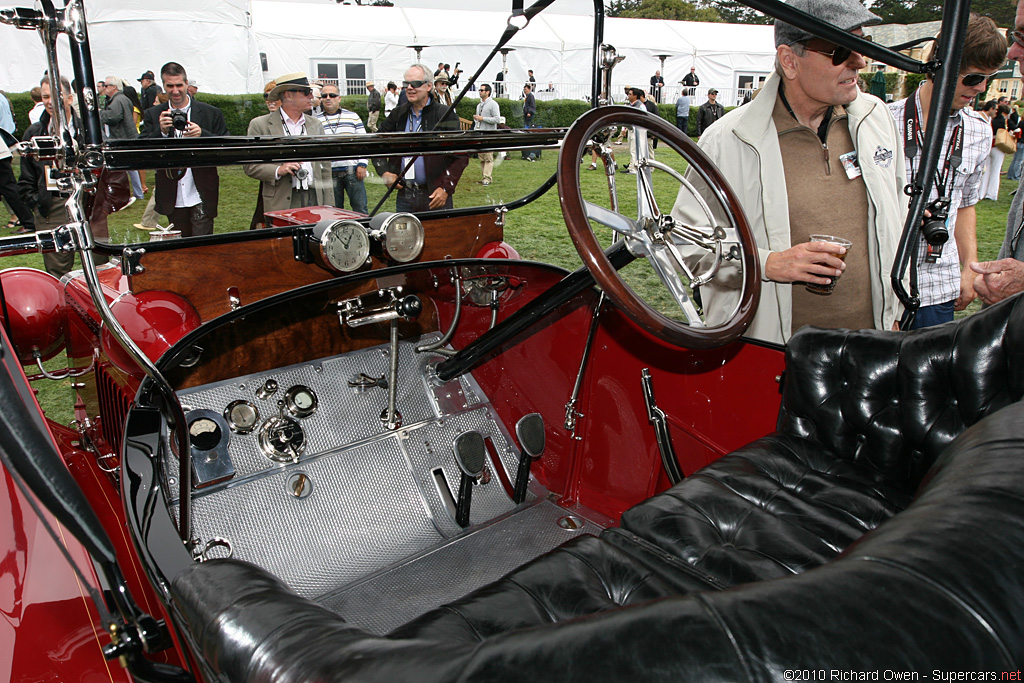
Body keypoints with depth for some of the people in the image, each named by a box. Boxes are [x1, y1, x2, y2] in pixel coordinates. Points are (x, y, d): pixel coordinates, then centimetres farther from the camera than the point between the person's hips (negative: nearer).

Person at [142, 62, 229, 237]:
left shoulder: (211, 113, 1)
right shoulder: (153, 115, 5)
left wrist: (202, 134, -18)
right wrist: (161, 131, -17)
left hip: (201, 198, -2)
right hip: (172, 199, 2)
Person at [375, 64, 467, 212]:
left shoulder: (446, 115, -4)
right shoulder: (398, 114, 9)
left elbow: (460, 157, -5)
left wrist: (446, 188, -12)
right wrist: (384, 172, 4)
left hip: (435, 196, -4)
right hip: (404, 197, 4)